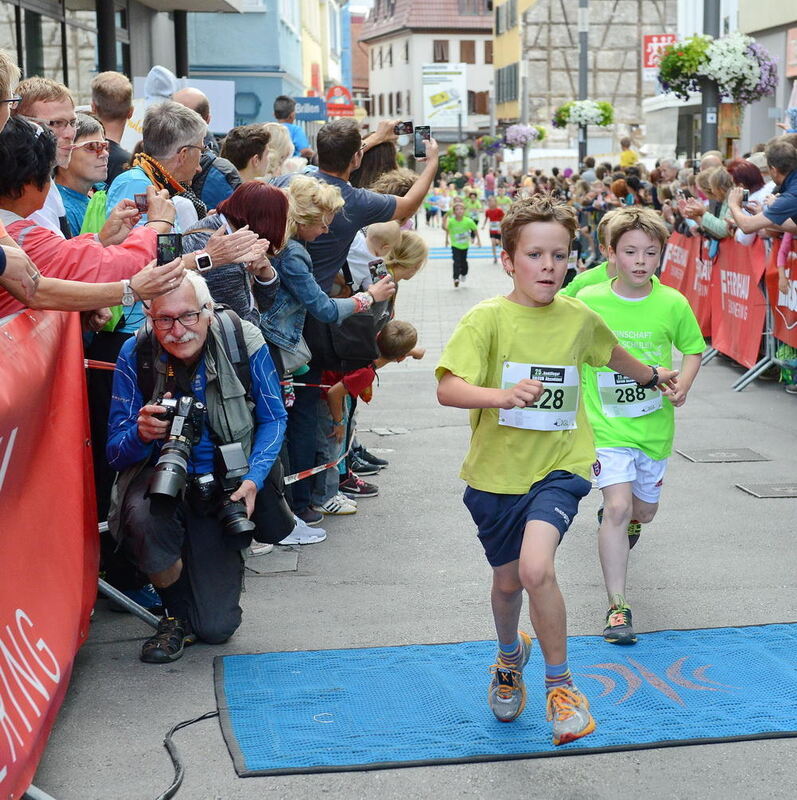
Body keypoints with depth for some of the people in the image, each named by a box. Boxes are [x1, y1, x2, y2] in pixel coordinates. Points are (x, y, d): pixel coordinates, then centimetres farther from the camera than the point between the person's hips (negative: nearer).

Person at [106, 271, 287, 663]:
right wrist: (142, 434, -34)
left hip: (223, 484, 0)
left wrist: (252, 479, -18)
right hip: (159, 477, 0)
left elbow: (273, 420, -2)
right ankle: (176, 612, -7)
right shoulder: (135, 354, -15)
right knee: (144, 515, -39)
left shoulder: (244, 341, -15)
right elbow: (116, 452, -10)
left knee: (216, 627, -7)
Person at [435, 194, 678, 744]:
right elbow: (448, 388, -24)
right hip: (496, 472, 0)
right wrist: (501, 395, -42)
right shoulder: (488, 318, -12)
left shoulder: (580, 318, -1)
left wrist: (651, 375, 40)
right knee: (507, 580, 18)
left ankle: (560, 685, -2)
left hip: (559, 467, 0)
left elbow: (612, 353, 23)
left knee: (536, 568, -24)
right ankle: (511, 656, 53)